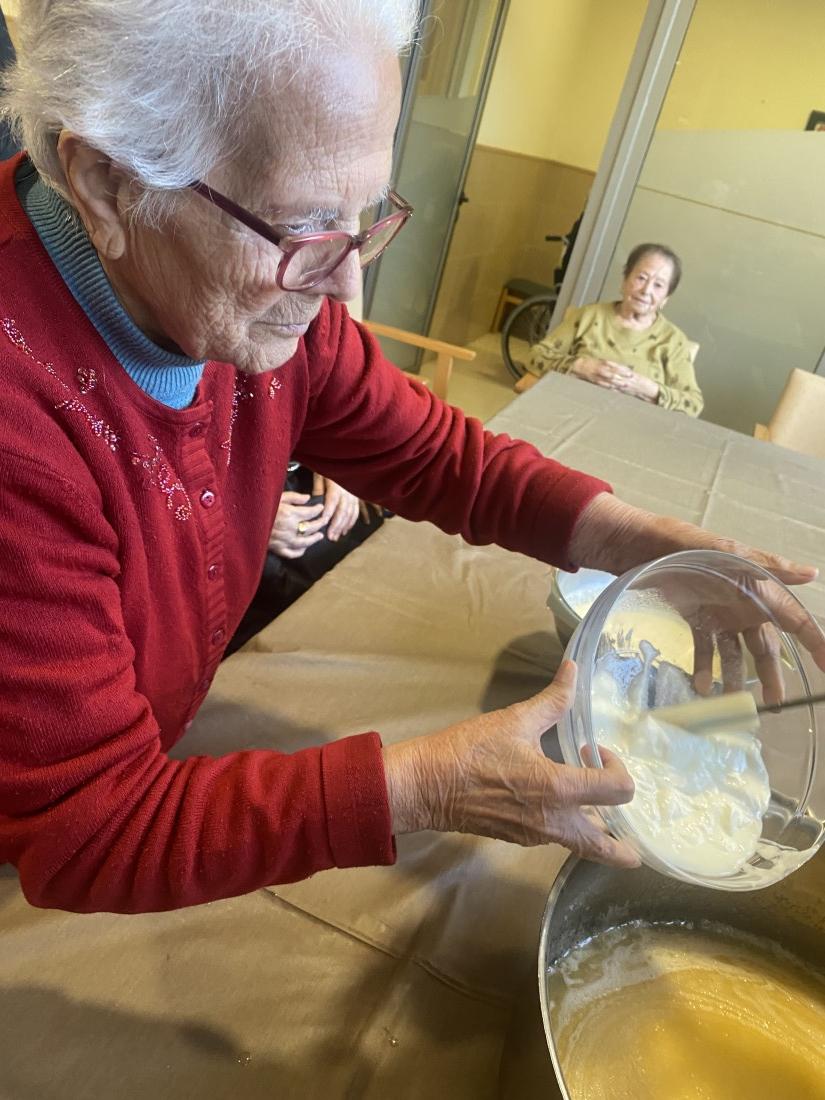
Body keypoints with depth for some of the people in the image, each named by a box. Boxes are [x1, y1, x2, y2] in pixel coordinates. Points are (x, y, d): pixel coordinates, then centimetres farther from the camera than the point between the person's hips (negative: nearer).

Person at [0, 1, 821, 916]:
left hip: (162, 754, 4)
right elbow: (86, 830, -31)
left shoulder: (268, 301, -17)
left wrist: (657, 547, -19)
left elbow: (435, 454, -7)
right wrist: (424, 786, -37)